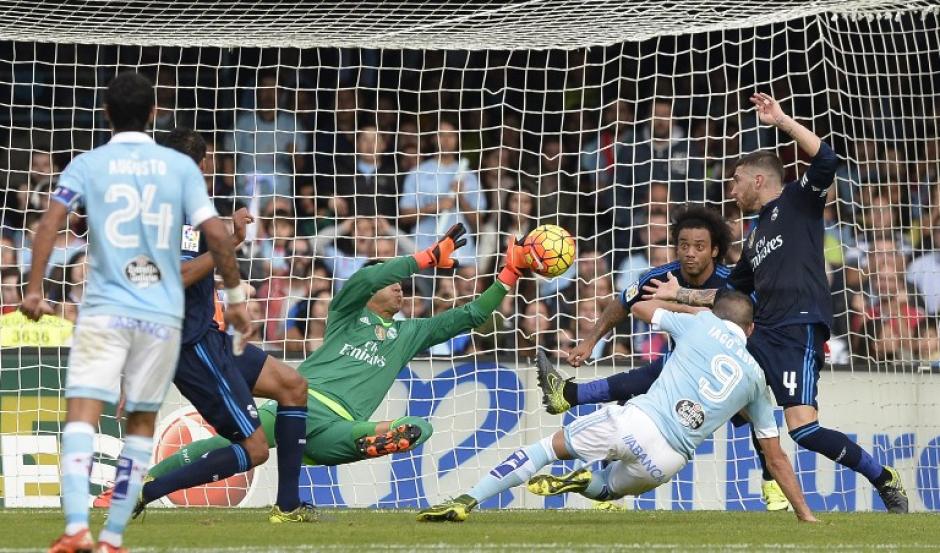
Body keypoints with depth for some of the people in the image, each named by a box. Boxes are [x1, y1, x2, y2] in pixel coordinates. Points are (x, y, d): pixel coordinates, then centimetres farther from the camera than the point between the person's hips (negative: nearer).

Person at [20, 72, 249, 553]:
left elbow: (50, 223, -8)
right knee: (141, 424, 11)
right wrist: (235, 296, 7)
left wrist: (34, 288, -5)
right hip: (162, 314, 1)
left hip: (104, 310, -1)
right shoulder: (181, 167, 4)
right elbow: (216, 234, -2)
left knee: (81, 417, -7)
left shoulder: (87, 165, 3)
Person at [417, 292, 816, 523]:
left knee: (548, 447, 18)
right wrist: (804, 514, 27)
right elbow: (775, 458, 19)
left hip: (633, 422, -2)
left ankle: (466, 501, 2)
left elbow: (639, 306, 29)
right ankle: (583, 482, -3)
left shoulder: (700, 324, 12)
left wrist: (688, 308, 44)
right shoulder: (756, 378, 16)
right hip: (668, 460, 2)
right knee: (607, 487, 33)